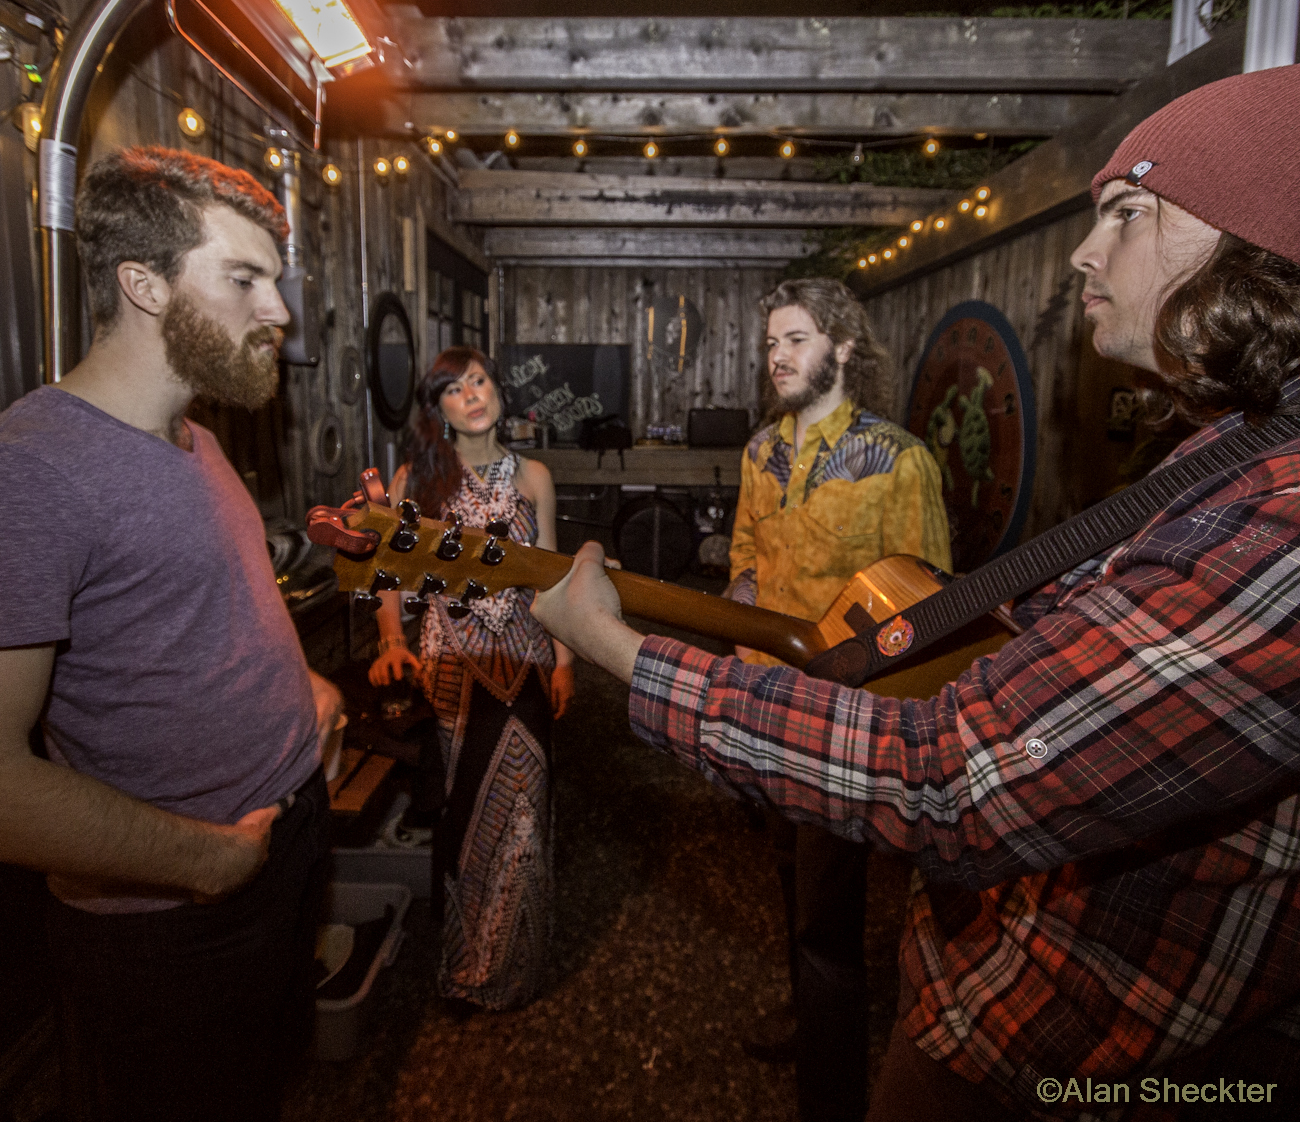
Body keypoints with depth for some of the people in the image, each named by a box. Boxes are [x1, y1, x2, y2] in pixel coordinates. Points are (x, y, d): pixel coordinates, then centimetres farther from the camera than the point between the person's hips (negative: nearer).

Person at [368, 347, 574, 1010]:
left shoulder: (532, 478, 3)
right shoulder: (415, 480, 0)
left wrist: (563, 659, 1)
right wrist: (393, 642, -13)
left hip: (523, 655, 1)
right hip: (450, 655, -1)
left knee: (517, 805, -1)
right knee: (461, 810, 3)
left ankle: (511, 963, 21)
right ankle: (466, 961, 25)